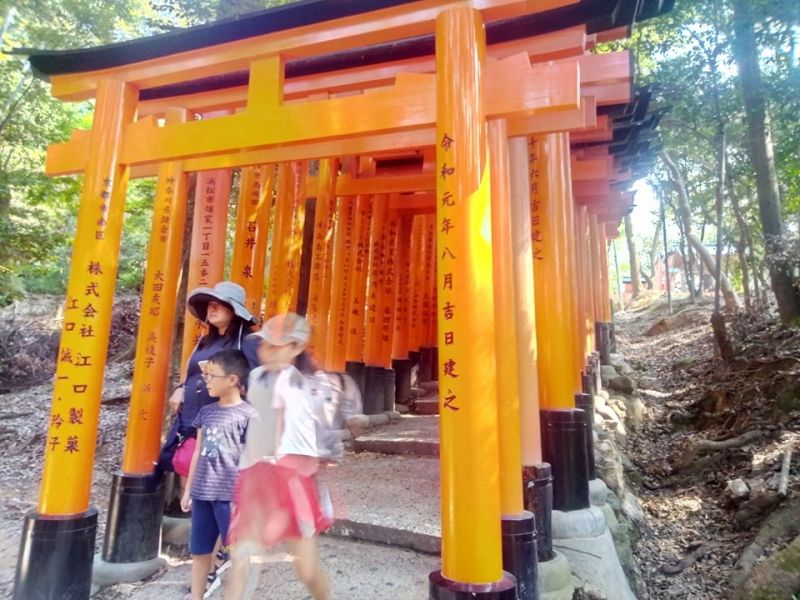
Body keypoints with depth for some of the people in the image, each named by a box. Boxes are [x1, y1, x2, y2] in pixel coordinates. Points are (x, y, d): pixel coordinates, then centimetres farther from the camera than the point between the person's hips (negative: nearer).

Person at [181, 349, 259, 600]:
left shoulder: (248, 415, -11)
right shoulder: (206, 412, 7)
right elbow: (198, 453, 13)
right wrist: (188, 490, 15)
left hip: (230, 496, -6)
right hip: (202, 494, 6)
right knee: (199, 552, 18)